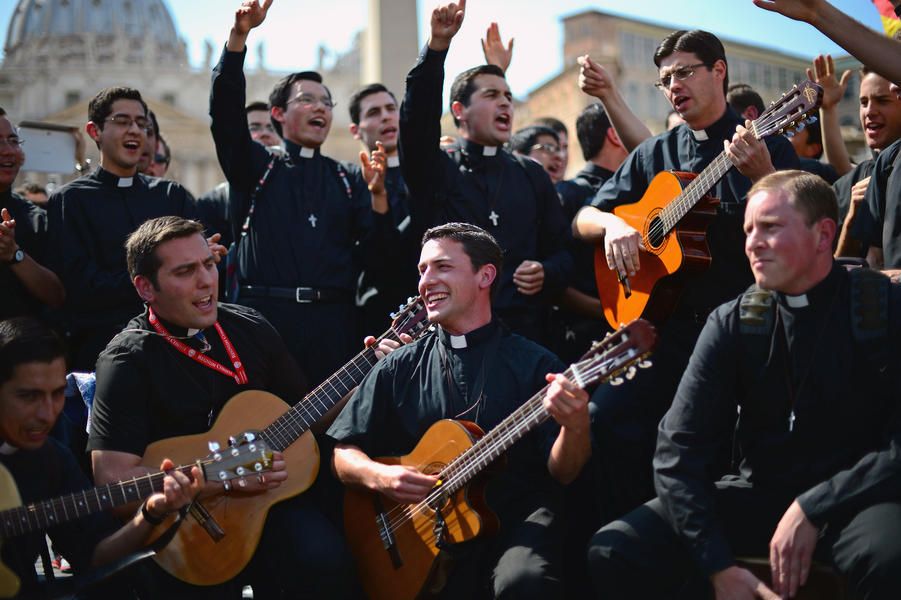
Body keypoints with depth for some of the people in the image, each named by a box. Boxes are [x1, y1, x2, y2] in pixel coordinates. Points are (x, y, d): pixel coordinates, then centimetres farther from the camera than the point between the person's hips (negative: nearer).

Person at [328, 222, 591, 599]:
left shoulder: (534, 365, 3)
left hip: (516, 522, -2)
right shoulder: (398, 369, 11)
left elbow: (560, 472, -1)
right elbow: (344, 454, 11)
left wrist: (575, 427, -22)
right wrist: (379, 477, -10)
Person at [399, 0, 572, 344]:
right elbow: (417, 116, -12)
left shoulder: (532, 176, 16)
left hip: (522, 331, 3)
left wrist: (546, 275, -6)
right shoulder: (435, 170, 7)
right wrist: (437, 45, -23)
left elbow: (560, 251, 18)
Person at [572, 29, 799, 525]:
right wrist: (613, 224, -7)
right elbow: (583, 220, 16)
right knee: (607, 416, -18)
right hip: (666, 323, 3)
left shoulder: (766, 147, 4)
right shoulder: (654, 155, 16)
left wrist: (762, 174, -25)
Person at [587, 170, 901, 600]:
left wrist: (812, 508, -20)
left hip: (855, 499, -3)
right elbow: (679, 449, -7)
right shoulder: (732, 323, -1)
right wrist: (719, 565, -18)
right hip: (758, 492, 3)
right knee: (613, 554, -16)